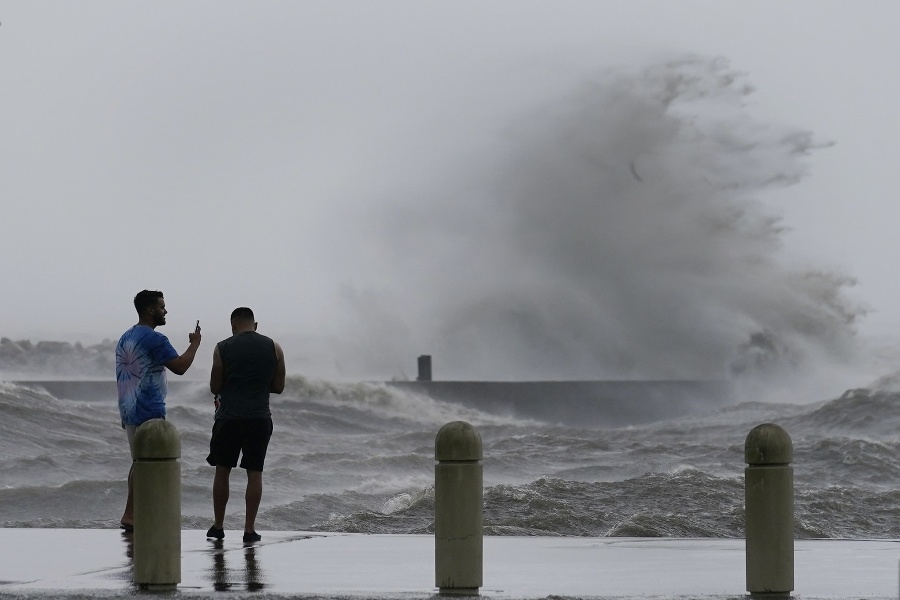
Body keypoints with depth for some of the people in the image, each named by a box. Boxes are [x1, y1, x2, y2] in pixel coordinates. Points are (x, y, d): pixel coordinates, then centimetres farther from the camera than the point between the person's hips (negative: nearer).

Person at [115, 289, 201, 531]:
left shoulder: (125, 339, 14)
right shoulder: (155, 339, -14)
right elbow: (180, 367, -20)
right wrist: (194, 344, -4)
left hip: (129, 411, 9)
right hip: (149, 412, -9)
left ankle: (133, 516, 16)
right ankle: (131, 516, -6)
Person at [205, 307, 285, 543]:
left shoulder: (223, 348, -2)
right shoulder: (273, 348, 3)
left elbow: (215, 387, 3)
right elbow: (278, 387, 8)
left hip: (229, 417, -1)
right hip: (260, 417, 1)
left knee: (222, 471, 10)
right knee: (254, 473, 5)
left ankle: (218, 526, 13)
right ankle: (249, 529, 2)